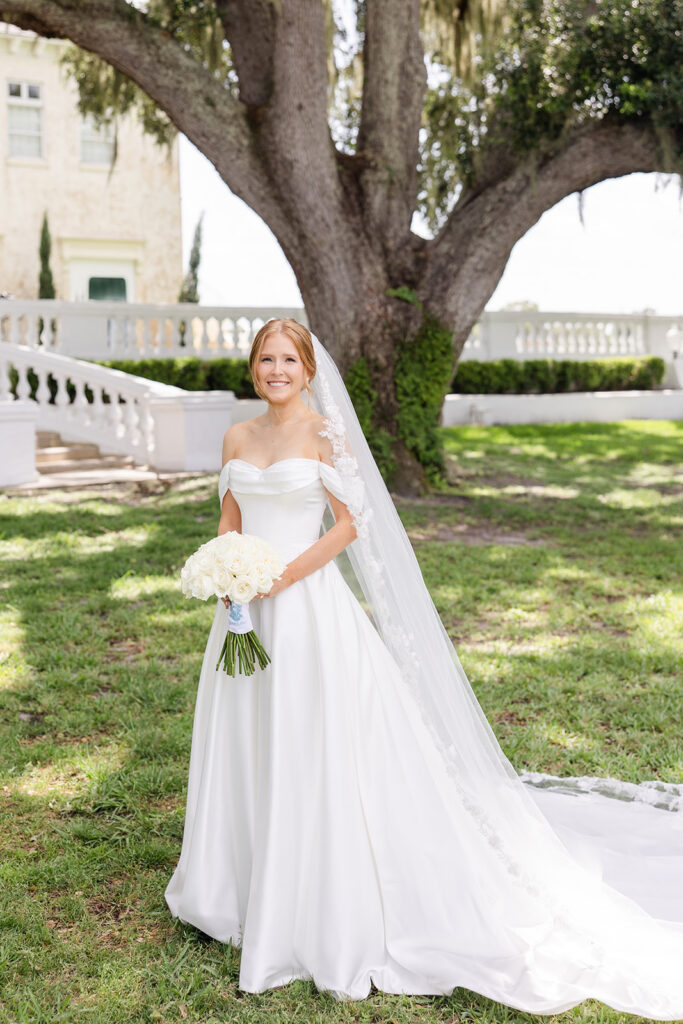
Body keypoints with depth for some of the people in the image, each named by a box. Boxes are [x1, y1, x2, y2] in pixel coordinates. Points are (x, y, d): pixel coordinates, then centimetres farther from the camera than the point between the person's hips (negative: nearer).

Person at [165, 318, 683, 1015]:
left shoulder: (326, 432, -6)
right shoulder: (238, 437, 9)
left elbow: (349, 523, -9)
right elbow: (228, 521, 14)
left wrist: (282, 578, -17)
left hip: (309, 608, -6)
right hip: (247, 614, 6)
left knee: (312, 758, 0)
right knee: (244, 753, 15)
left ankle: (325, 922, 15)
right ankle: (242, 891, 34)